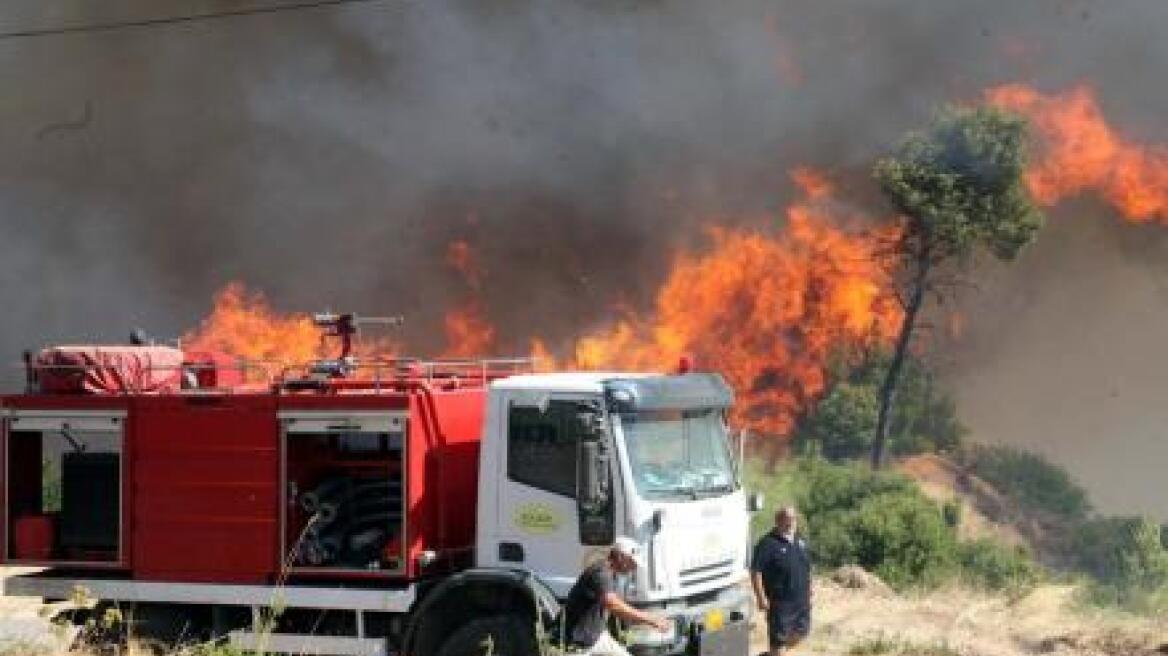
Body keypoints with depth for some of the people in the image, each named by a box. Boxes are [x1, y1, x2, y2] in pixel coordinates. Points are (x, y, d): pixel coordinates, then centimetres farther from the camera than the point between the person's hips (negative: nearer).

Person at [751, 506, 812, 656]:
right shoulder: (768, 544, -15)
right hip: (780, 601, -7)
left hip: (801, 600, 7)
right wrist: (761, 597, -21)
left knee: (801, 632, 17)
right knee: (779, 638, 1)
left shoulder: (800, 542, 9)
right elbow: (755, 571, -18)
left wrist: (808, 592, 18)